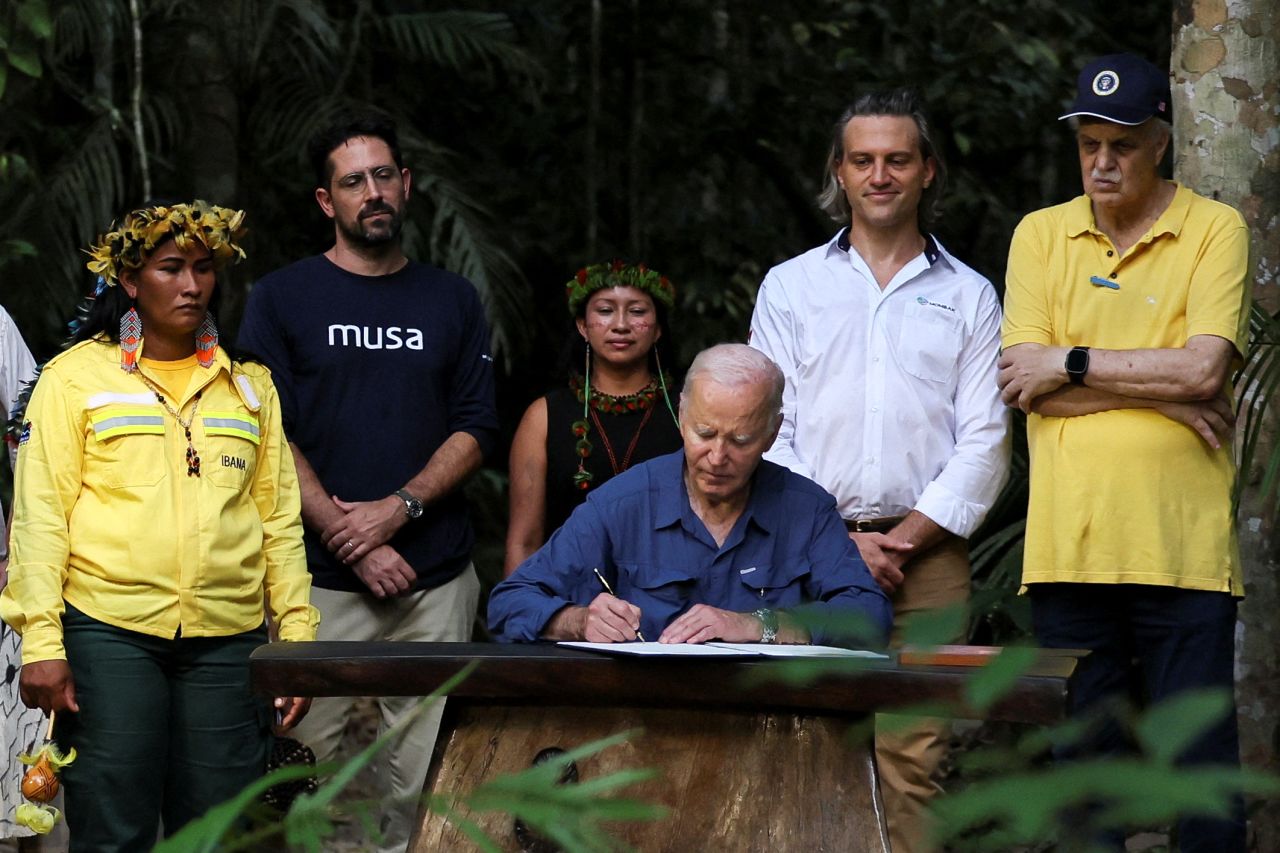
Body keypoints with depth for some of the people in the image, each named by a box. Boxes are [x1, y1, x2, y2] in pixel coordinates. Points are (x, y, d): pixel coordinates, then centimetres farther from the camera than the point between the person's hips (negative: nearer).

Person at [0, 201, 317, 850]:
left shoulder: (249, 385, 16)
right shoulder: (76, 376, 4)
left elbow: (280, 520, 16)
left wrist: (297, 640, 9)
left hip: (228, 641, 3)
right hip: (110, 633, -3)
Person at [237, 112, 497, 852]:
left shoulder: (453, 301, 13)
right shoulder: (282, 299, 6)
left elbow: (476, 430, 8)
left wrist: (398, 509, -8)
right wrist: (347, 536, -9)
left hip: (437, 577, 2)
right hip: (321, 578, -2)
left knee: (424, 774, -2)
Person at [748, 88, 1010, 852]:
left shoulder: (968, 296, 12)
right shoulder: (791, 287, 13)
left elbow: (984, 441, 6)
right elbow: (767, 431, 7)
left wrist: (907, 537, -6)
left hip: (926, 555, 0)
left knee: (912, 757, -8)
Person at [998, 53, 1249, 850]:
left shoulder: (1215, 230, 3)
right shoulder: (1041, 234, 10)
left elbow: (1204, 368, -10)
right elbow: (1021, 379, -1)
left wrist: (1070, 364, -5)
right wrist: (1161, 392, -7)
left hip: (1182, 541, -2)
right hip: (1068, 539, 2)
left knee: (1203, 762, -2)